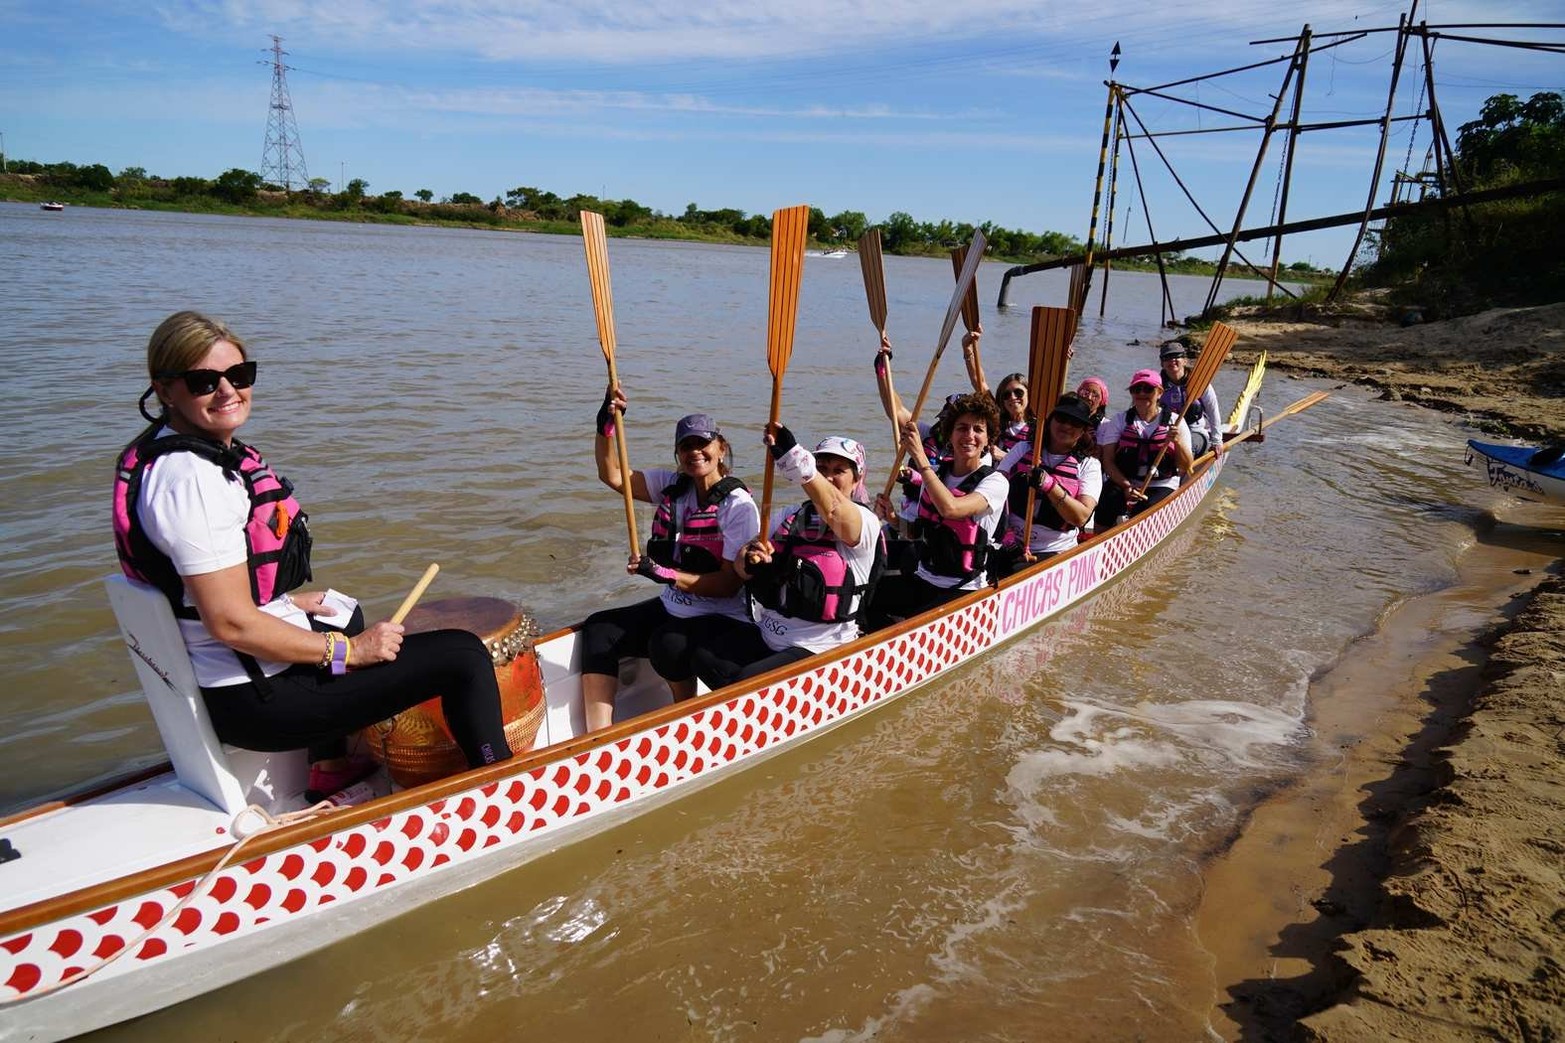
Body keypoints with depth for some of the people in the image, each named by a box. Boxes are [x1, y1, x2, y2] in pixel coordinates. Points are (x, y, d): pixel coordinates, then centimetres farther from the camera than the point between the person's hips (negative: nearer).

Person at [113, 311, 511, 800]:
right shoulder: (190, 477, -25)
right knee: (463, 654, -12)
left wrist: (284, 600, 18)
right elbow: (231, 624, -27)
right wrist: (349, 649, -18)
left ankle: (329, 769, 45)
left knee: (344, 617, 41)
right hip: (251, 701, -11)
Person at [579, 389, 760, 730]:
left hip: (723, 622, -7)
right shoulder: (672, 486, 5)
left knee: (668, 642, -34)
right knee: (598, 629, -8)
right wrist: (607, 424, -10)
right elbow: (612, 476, 5)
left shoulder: (738, 505, -15)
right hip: (672, 609, 7)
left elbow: (729, 584, -19)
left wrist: (664, 574, -27)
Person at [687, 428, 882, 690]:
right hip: (767, 637, 7)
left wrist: (793, 456, -44)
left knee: (746, 683, -29)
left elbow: (833, 509, -32)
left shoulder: (865, 523, -6)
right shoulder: (790, 517, 13)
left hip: (820, 651, -7)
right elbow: (741, 570, 11)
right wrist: (748, 560, -15)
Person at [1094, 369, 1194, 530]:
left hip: (1161, 486, -1)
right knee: (1108, 503, -29)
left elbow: (1186, 468, 2)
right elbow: (1108, 461, -3)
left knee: (1144, 511, -30)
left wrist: (1178, 442, -17)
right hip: (1122, 482, 1)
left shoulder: (1175, 422, 5)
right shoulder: (1119, 420, 6)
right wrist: (1126, 486, -19)